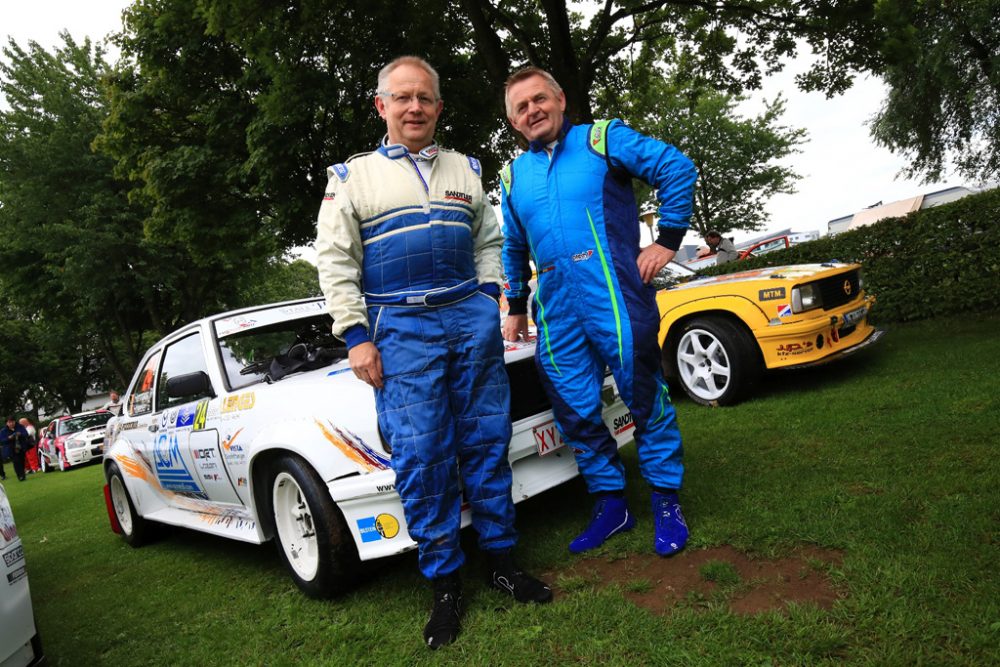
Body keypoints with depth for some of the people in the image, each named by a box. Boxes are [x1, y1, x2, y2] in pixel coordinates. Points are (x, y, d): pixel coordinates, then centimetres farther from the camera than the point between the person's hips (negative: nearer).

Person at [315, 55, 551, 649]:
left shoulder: (465, 169, 18)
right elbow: (336, 264, 2)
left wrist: (488, 300, 7)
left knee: (487, 442, 5)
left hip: (473, 317, 3)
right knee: (421, 456, -5)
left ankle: (503, 561, 18)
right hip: (400, 328, -3)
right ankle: (445, 583, 9)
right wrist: (357, 337, -6)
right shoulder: (352, 177, 8)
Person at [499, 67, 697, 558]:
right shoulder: (513, 176, 18)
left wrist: (667, 240, -6)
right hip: (556, 313, 5)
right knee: (576, 414, 6)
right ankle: (610, 504, 21)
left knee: (645, 399, -1)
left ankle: (666, 502, 15)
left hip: (615, 297, -5)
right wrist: (516, 307, 25)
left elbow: (676, 168, 0)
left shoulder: (602, 139, 5)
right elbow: (514, 249, 28)